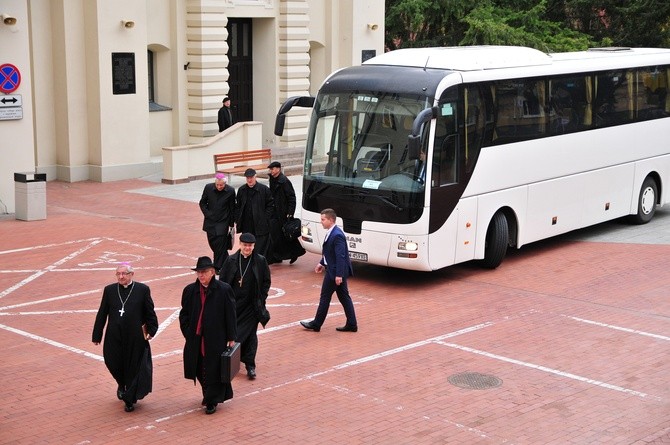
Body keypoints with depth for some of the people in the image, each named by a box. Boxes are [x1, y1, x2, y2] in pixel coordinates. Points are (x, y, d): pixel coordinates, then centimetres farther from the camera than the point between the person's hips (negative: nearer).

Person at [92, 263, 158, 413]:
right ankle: (122, 384, 39)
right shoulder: (109, 290, 3)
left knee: (133, 366, 4)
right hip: (114, 337, 2)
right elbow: (102, 314, 5)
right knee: (113, 363, 6)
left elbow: (150, 313, 2)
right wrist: (97, 335, 5)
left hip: (135, 337, -2)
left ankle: (130, 400, 18)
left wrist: (151, 330, -3)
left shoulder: (142, 289, -3)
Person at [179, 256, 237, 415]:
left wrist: (231, 338, -6)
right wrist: (188, 333, -1)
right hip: (196, 339, 4)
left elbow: (230, 315, -5)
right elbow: (184, 314, 9)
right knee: (200, 370, 12)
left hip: (216, 339, -4)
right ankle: (208, 394, 34)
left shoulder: (224, 290, -8)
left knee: (214, 370, 3)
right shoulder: (190, 290, 2)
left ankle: (212, 401, 16)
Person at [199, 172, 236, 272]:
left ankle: (218, 267, 3)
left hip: (223, 222, -3)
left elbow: (232, 209, -3)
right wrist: (207, 214, -6)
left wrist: (231, 224, 0)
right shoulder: (208, 187, -7)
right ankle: (225, 260, 31)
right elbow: (202, 203, 6)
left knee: (220, 244, -7)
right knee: (212, 242, 9)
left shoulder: (230, 191, -12)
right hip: (210, 221, 3)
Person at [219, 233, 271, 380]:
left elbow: (266, 281, 4)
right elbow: (222, 280, 3)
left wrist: (261, 299, -2)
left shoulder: (260, 261, -4)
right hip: (233, 304, 1)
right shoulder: (231, 261, -2)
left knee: (250, 335, 2)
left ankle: (250, 366, 8)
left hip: (252, 306, -1)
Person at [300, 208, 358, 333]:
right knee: (344, 297, 12)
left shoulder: (337, 235, -23)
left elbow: (340, 256, -26)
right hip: (336, 271, 10)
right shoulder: (331, 233, 7)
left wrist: (339, 275, -28)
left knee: (325, 297, 3)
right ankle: (351, 325, 16)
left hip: (334, 271, -10)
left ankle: (316, 324, 14)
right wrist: (322, 263, 19)